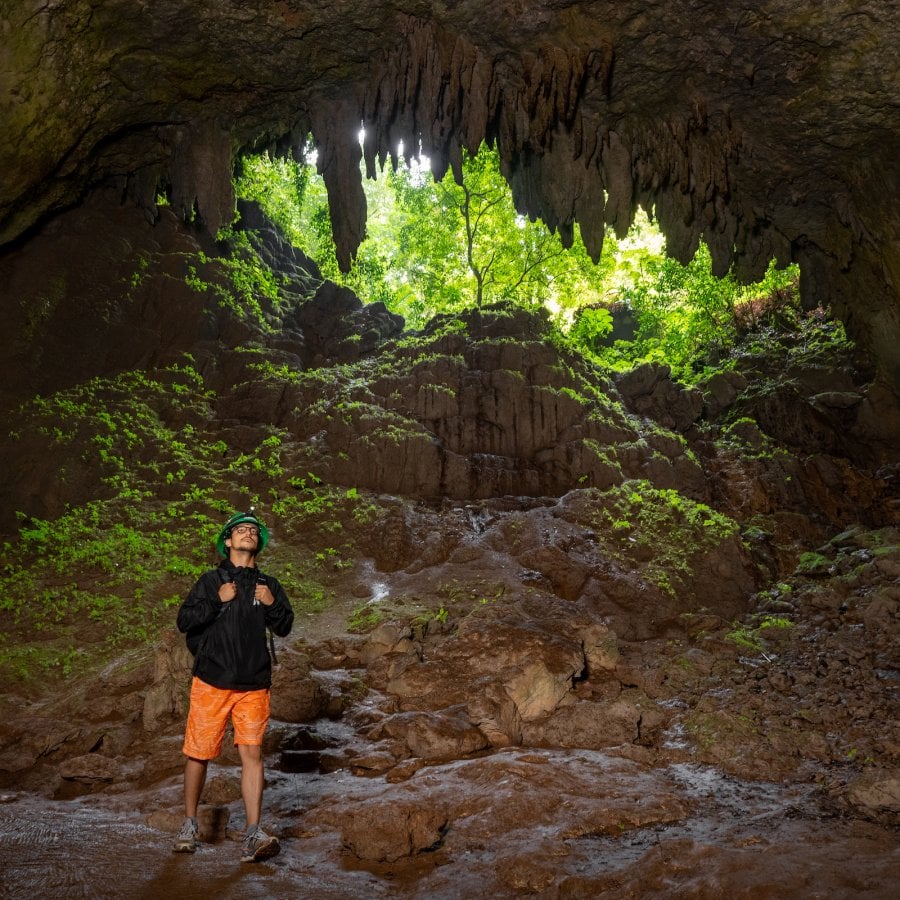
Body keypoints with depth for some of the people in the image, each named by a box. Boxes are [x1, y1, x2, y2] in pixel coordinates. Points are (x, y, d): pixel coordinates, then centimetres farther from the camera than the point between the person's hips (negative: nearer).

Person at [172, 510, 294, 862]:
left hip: (254, 685, 2)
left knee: (252, 754, -5)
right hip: (212, 681, -1)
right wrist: (217, 601, -15)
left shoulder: (268, 584, 11)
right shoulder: (212, 580, 3)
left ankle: (253, 837, -4)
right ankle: (189, 824, 27)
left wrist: (272, 605, -6)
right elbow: (185, 621, -3)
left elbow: (284, 627, 13)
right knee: (198, 753, 6)